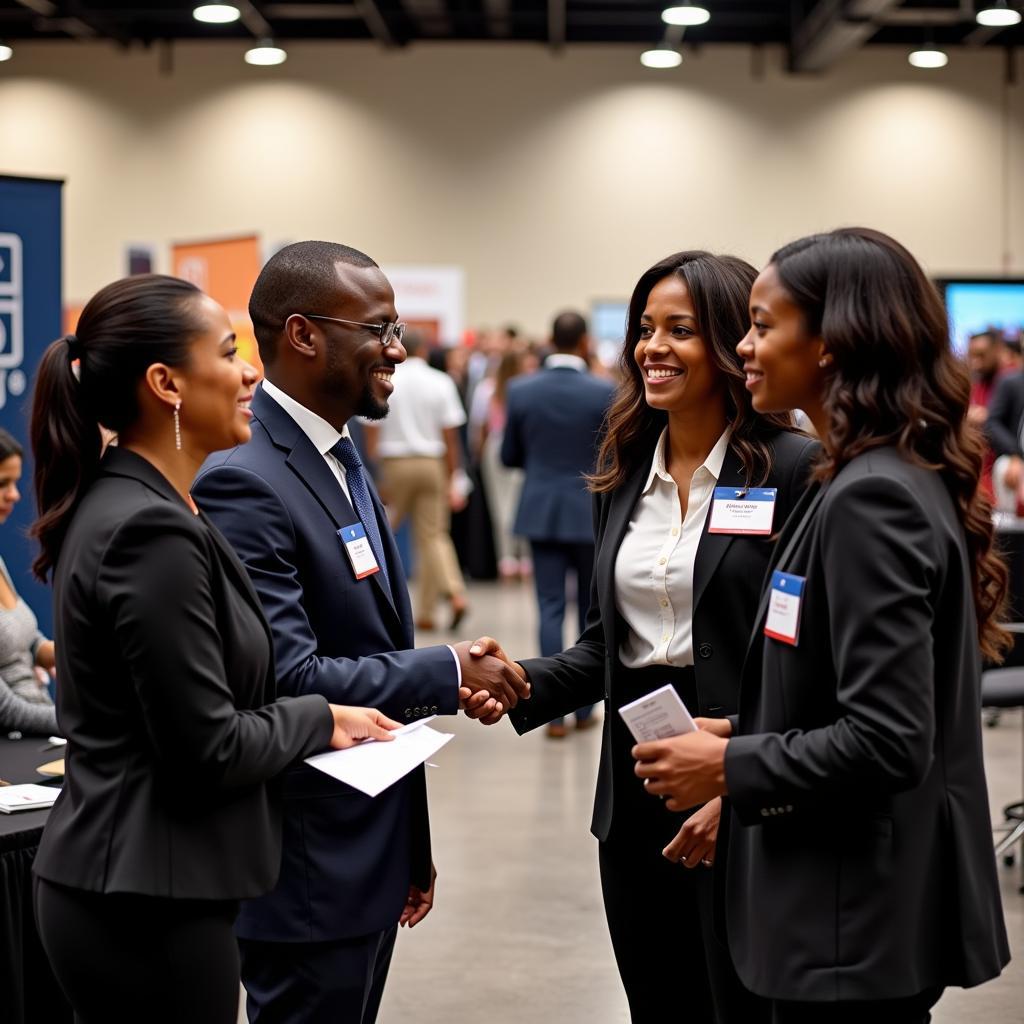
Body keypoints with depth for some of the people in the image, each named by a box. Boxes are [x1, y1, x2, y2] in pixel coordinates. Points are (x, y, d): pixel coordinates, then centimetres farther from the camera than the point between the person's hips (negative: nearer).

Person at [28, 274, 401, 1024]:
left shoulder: (118, 504, 10)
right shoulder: (153, 530, -20)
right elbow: (208, 749, -21)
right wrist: (320, 719, -4)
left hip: (114, 888, 9)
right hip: (150, 905, -9)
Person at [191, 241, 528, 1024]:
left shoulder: (345, 466, 12)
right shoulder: (243, 482, -19)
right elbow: (288, 681, -26)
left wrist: (412, 848, 17)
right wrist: (450, 671, -15)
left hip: (371, 861, 9)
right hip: (306, 873, -9)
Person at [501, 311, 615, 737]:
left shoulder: (521, 390, -3)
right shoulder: (604, 393, -11)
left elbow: (509, 456, 5)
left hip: (541, 511, 2)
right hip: (591, 512, -1)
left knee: (551, 609, 4)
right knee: (591, 611, 12)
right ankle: (583, 709, 18)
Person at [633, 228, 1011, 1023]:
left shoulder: (869, 500, -21)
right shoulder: (893, 480, 9)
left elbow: (887, 741, -25)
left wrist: (730, 767, -15)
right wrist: (745, 736, 7)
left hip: (855, 920, -9)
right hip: (868, 899, 9)